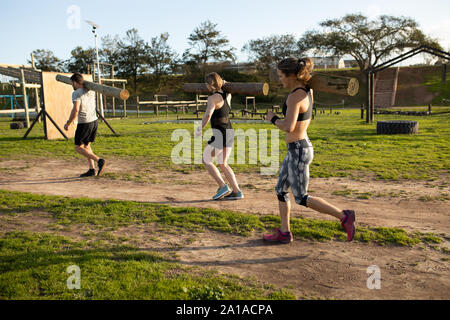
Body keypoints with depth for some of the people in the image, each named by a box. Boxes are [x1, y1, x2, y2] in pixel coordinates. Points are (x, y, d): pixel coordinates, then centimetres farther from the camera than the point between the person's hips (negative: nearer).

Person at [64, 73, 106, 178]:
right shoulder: (91, 91, 8)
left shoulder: (76, 93, -14)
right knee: (86, 146, 18)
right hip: (94, 121, 8)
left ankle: (99, 161, -11)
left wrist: (68, 124, -14)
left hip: (84, 124, -7)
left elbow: (75, 110, -24)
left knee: (78, 148, 6)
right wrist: (82, 82, 40)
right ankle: (92, 170, 12)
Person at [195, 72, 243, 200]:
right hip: (230, 131, 8)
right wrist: (223, 83, 38)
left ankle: (223, 186, 0)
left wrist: (200, 129, -17)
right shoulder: (227, 95, 10)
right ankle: (237, 191, 11)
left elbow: (208, 115, -28)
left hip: (219, 133, -8)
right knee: (223, 164, 16)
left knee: (206, 160, 8)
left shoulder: (213, 98, -14)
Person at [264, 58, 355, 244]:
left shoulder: (295, 96, -20)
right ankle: (284, 233, 25)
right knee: (281, 190, 16)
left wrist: (273, 118, -10)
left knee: (301, 198, 3)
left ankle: (343, 216, 9)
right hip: (300, 147, 10)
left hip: (298, 151, -10)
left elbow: (288, 127, -28)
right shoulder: (308, 91, 6)